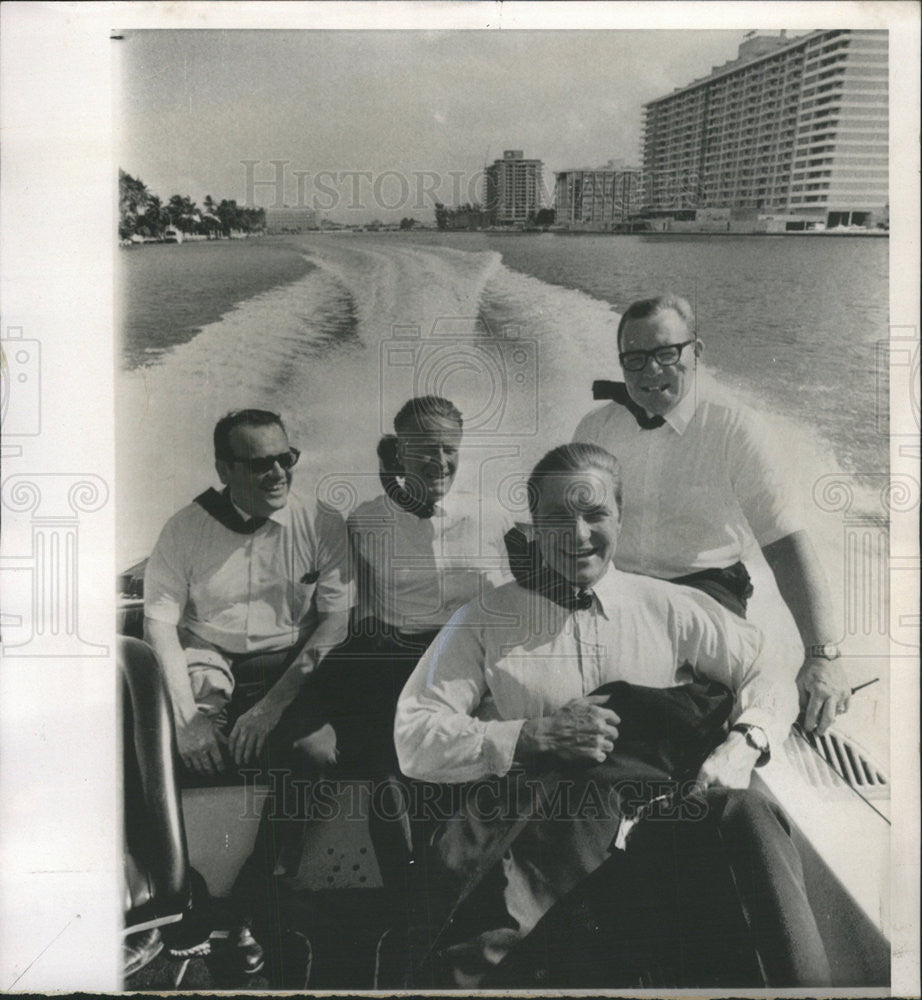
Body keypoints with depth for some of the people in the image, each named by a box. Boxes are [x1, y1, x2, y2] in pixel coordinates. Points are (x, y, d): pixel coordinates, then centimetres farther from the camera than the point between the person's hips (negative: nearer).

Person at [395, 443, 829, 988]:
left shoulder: (670, 607, 11)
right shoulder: (486, 621, 5)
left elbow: (770, 672, 15)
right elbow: (414, 740, -2)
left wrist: (743, 746, -7)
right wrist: (535, 735, -15)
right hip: (544, 849, -1)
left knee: (747, 813, -28)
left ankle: (802, 983, -12)